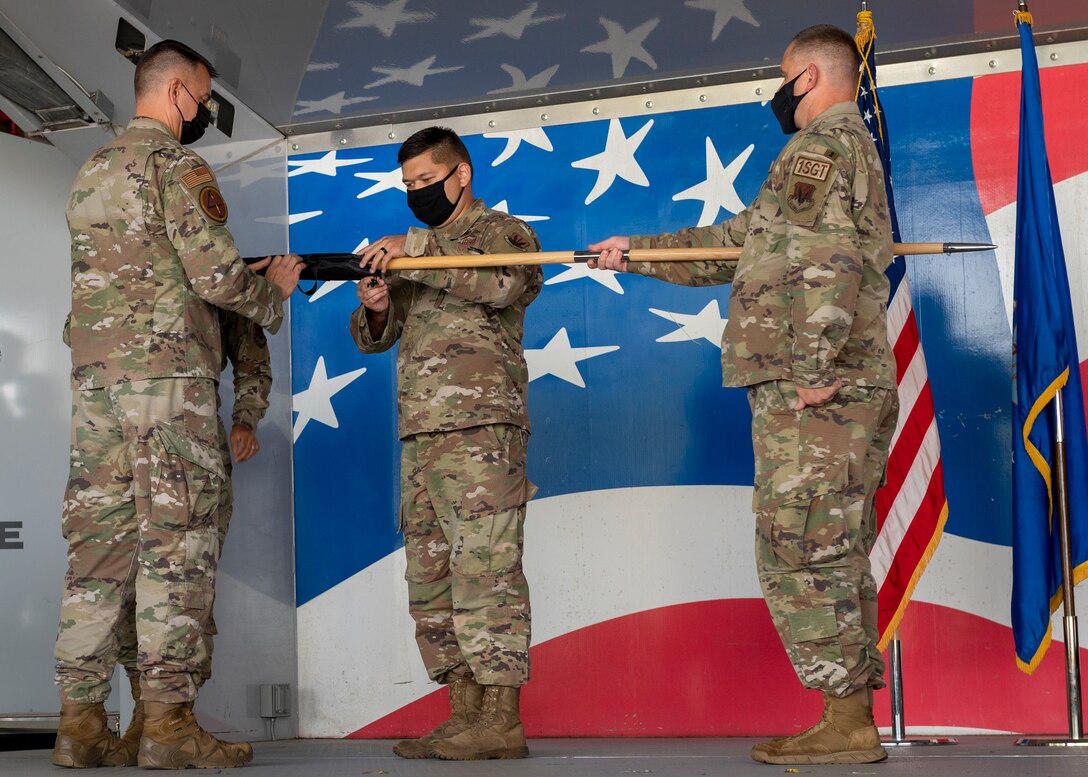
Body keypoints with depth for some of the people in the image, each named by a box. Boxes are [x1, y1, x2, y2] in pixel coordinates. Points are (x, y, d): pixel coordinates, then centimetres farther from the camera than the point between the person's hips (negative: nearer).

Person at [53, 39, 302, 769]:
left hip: (93, 373, 8)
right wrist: (275, 288, 7)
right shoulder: (178, 164, -5)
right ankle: (168, 721, -9)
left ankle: (82, 720, 4)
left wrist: (246, 276, 23)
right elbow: (216, 275, -13)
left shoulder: (91, 171, 21)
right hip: (168, 373, -7)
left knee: (98, 541, 4)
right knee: (177, 542, -7)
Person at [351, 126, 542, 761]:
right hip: (421, 435, 8)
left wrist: (413, 250, -17)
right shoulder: (420, 252, 26)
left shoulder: (503, 231, 6)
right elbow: (372, 338, 23)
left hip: (480, 428, -8)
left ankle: (502, 721, -9)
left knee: (485, 569, -11)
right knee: (431, 578, 6)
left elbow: (501, 282, -18)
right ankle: (465, 716, 12)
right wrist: (376, 307, 0)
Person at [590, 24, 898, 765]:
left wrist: (814, 369, -24)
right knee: (833, 561, 11)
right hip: (855, 397, 10)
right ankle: (853, 718, 16)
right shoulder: (854, 150, 26)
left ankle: (846, 725, -3)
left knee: (801, 556, -7)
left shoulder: (820, 147, -6)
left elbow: (825, 260, -22)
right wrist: (637, 253, 31)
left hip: (814, 398, -10)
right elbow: (733, 243, 29)